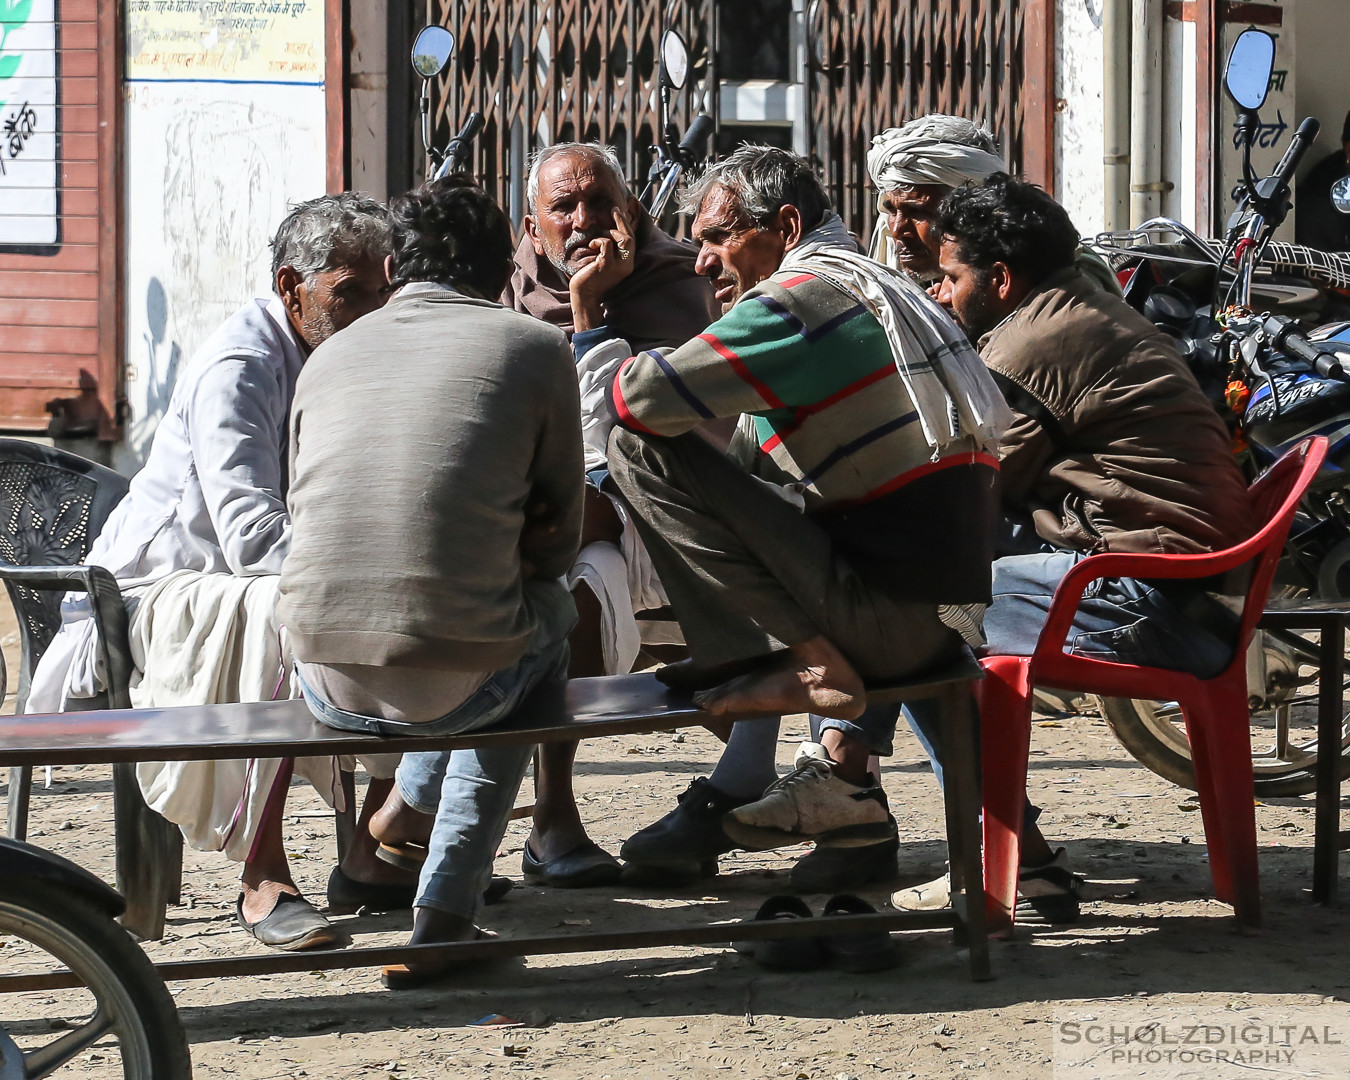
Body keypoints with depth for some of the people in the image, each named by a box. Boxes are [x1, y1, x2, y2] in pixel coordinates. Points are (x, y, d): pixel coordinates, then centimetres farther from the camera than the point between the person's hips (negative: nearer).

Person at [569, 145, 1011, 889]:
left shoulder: (797, 297, -9)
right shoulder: (883, 290, 22)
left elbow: (634, 403, -15)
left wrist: (588, 321, 4)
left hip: (893, 617, -9)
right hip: (948, 618, 9)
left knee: (643, 451, -11)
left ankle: (810, 662, -8)